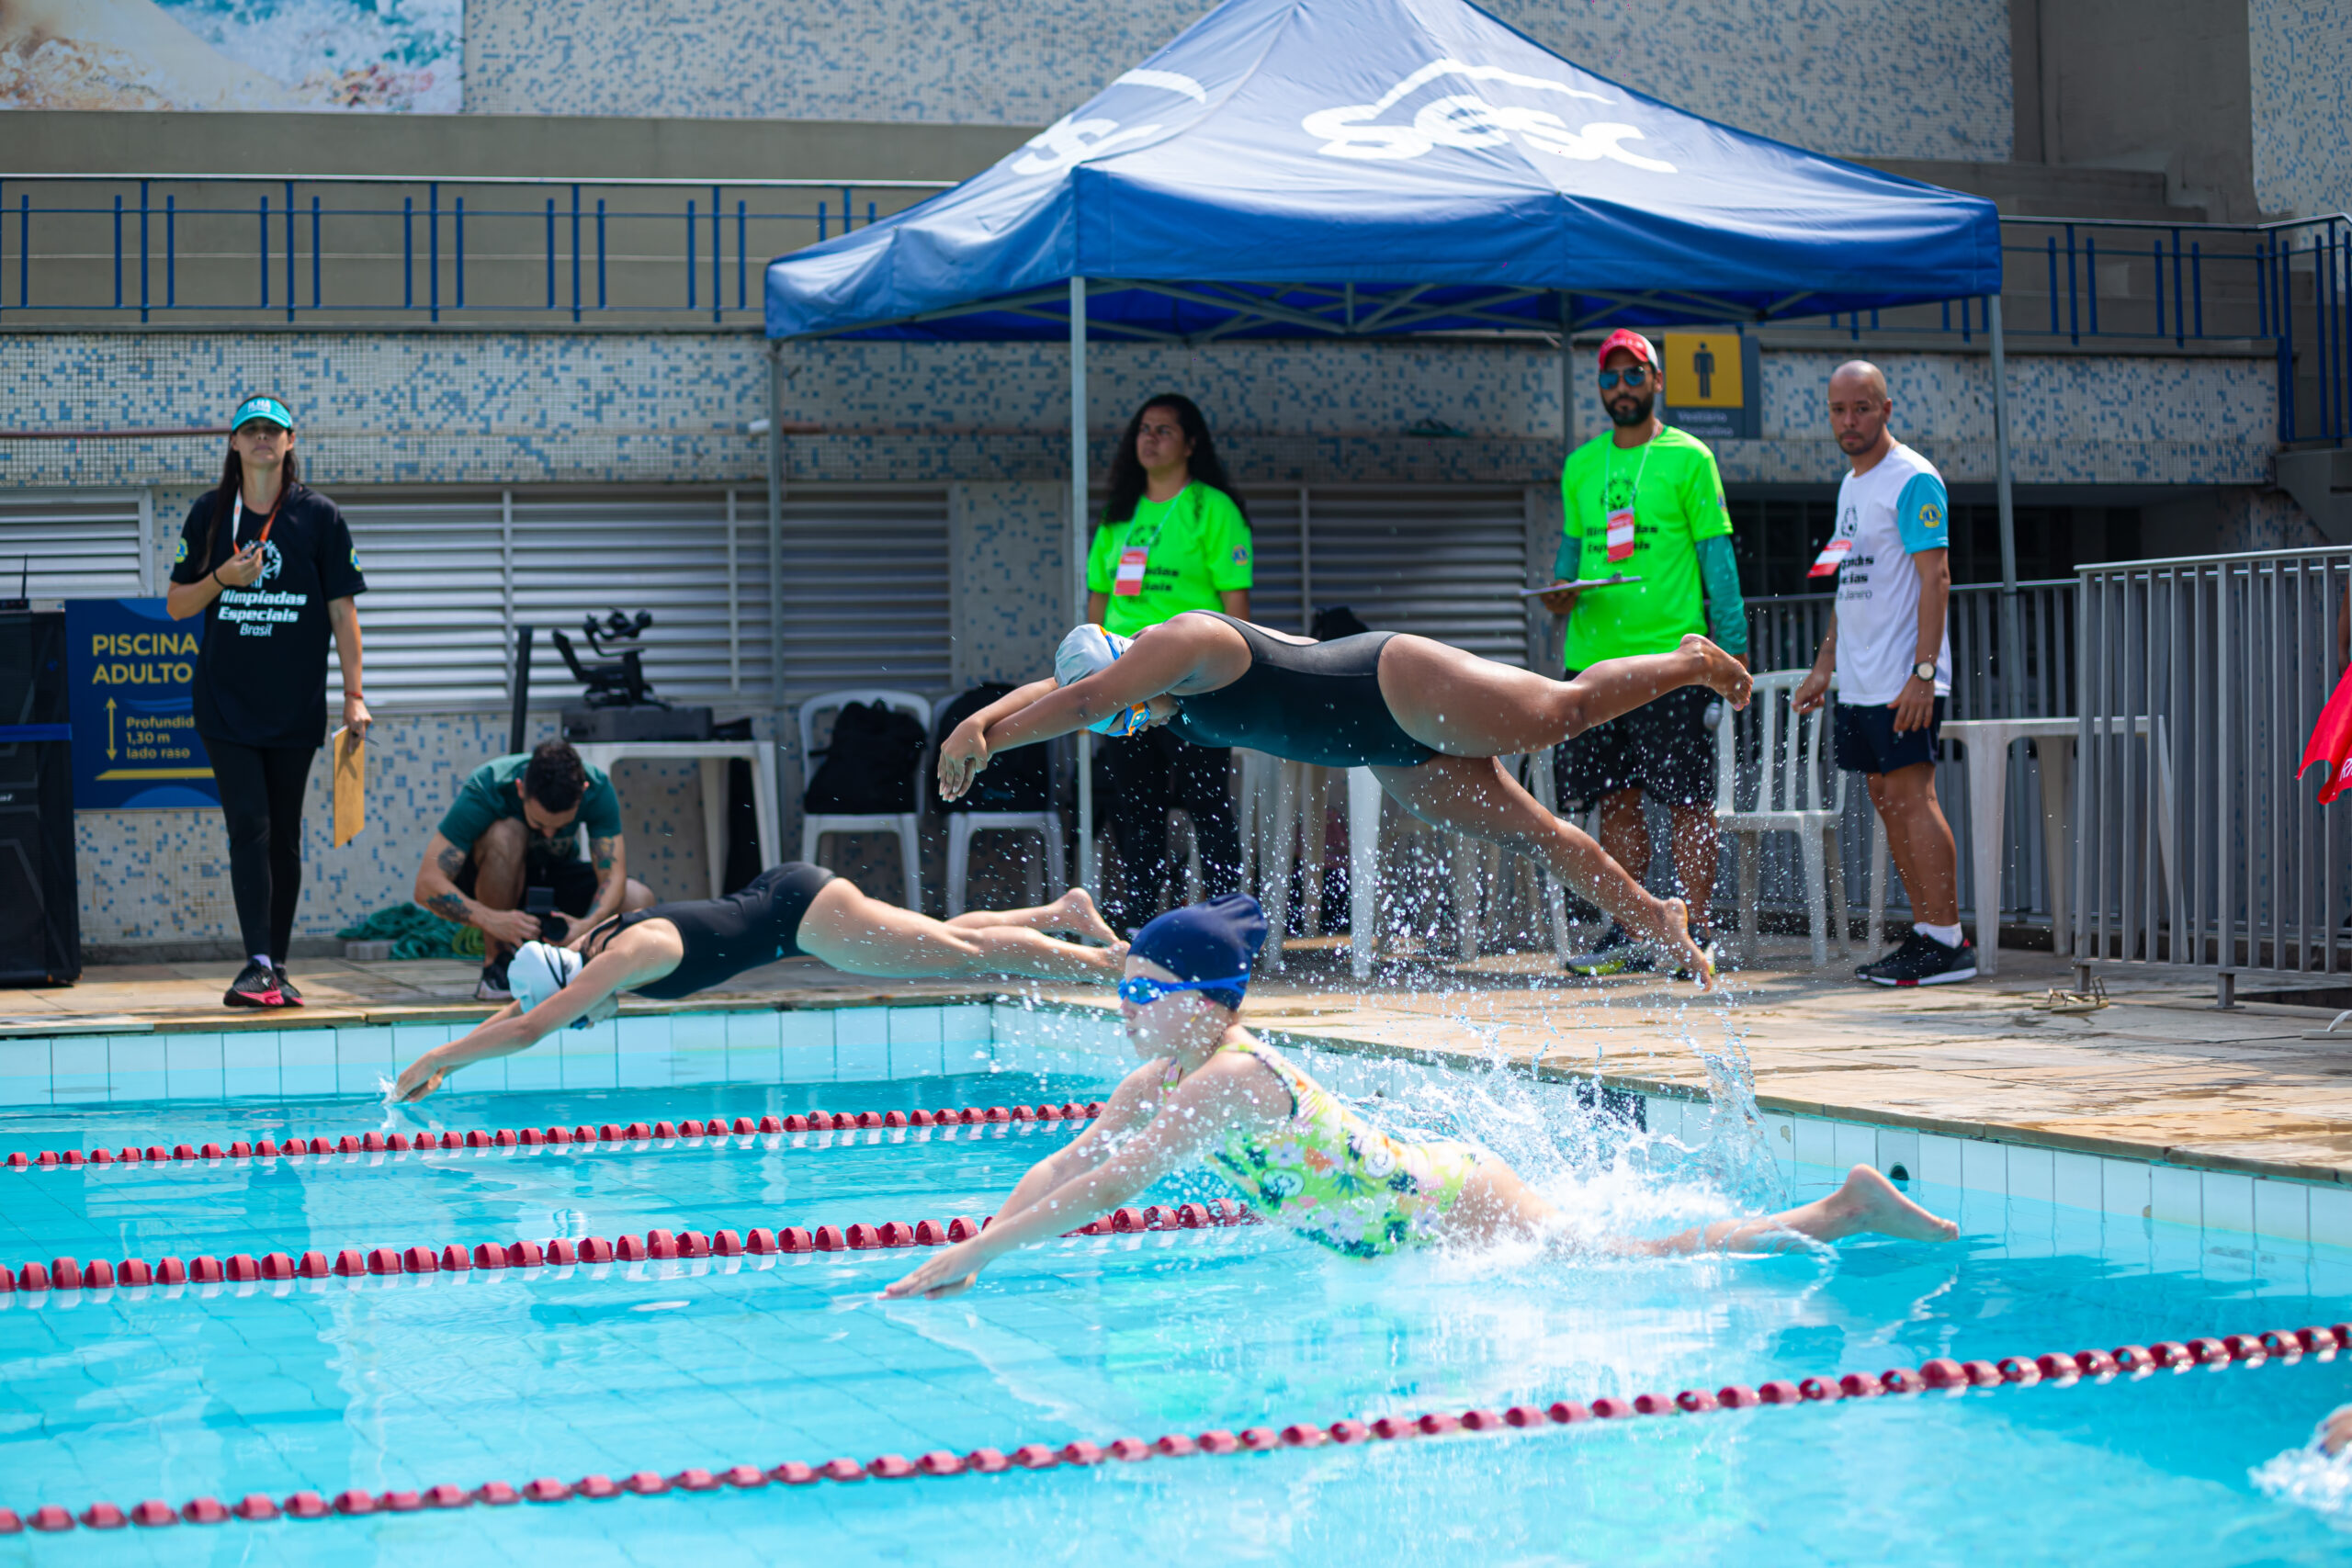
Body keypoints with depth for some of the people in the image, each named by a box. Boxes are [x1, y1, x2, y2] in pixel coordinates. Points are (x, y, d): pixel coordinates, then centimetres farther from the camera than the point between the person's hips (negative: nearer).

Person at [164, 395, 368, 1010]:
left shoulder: (320, 517, 2)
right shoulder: (210, 513, 5)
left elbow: (342, 611, 3)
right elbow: (176, 606, 9)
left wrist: (354, 694, -2)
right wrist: (221, 578, -11)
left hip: (295, 703, 0)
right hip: (225, 699, 0)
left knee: (285, 836, 6)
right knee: (249, 827, -11)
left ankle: (278, 967, 14)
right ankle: (257, 964, -13)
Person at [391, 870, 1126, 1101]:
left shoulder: (628, 954, -26)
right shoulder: (591, 942, -2)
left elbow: (527, 1029, -31)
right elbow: (518, 1008, 12)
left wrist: (434, 1059, -26)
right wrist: (449, 1062, 5)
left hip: (802, 907, -7)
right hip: (784, 895, 7)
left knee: (963, 953, -1)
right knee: (948, 938, 20)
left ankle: (1110, 964, 6)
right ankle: (1065, 912, 31)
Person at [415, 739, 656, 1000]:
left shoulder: (597, 788, -25)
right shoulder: (484, 790, -33)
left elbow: (613, 875, -27)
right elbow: (427, 885, -37)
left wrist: (588, 924, -48)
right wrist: (490, 919, -53)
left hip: (553, 873, 3)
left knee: (639, 902, -24)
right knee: (506, 834, -38)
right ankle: (495, 965, -24)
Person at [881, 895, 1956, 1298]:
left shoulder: (1230, 1079, -28)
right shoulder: (1163, 1077, -1)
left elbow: (1111, 1188, -34)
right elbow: (1063, 1167, 1)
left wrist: (967, 1260, -33)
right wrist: (966, 1254, -9)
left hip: (1455, 1214, -8)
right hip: (1429, 1181, 8)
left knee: (1639, 1266, 4)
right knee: (1628, 1257, 23)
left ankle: (1846, 1207, 15)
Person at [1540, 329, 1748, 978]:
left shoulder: (1688, 457, 0)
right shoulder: (1581, 465, 14)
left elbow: (1717, 553, -1)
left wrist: (1733, 646, -6)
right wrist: (1562, 588, 2)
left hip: (1672, 654, -5)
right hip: (1593, 653, 5)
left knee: (1686, 797, -5)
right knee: (1614, 797, 7)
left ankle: (1695, 932, 0)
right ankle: (1628, 934, 13)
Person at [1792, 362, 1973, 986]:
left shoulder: (1913, 480, -10)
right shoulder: (1851, 484, 18)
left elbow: (1935, 578, -16)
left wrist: (1922, 671, -23)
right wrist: (1824, 665, 20)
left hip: (1904, 682, -9)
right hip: (1859, 681, 9)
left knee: (1913, 797, -11)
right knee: (1887, 800, 8)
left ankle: (1947, 942, -10)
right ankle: (1927, 932, 12)